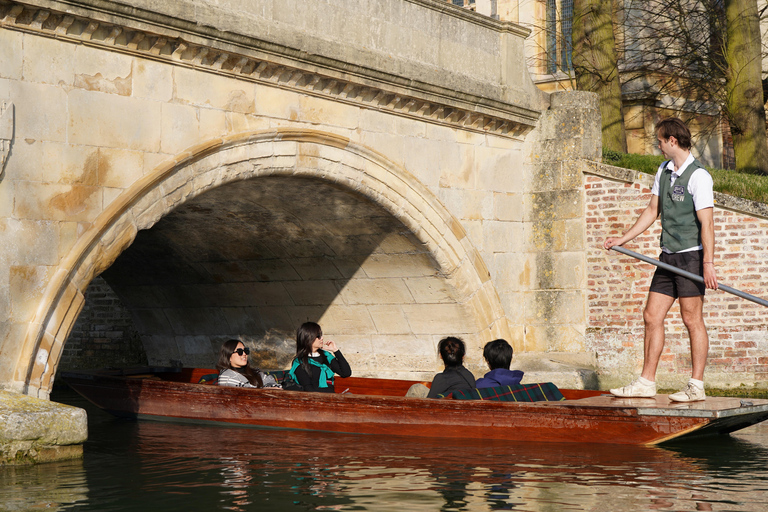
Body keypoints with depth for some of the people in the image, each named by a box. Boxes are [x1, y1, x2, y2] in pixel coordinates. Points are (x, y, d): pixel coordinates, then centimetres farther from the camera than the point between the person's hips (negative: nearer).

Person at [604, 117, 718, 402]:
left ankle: (696, 386, 2)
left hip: (691, 255, -8)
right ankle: (646, 382, 10)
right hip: (668, 256, 8)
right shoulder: (664, 171, 13)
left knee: (691, 319, -5)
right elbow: (652, 211, 21)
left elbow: (706, 222, -17)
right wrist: (622, 239, 21)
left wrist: (708, 264, -23)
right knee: (652, 316, 6)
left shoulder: (698, 176, -12)